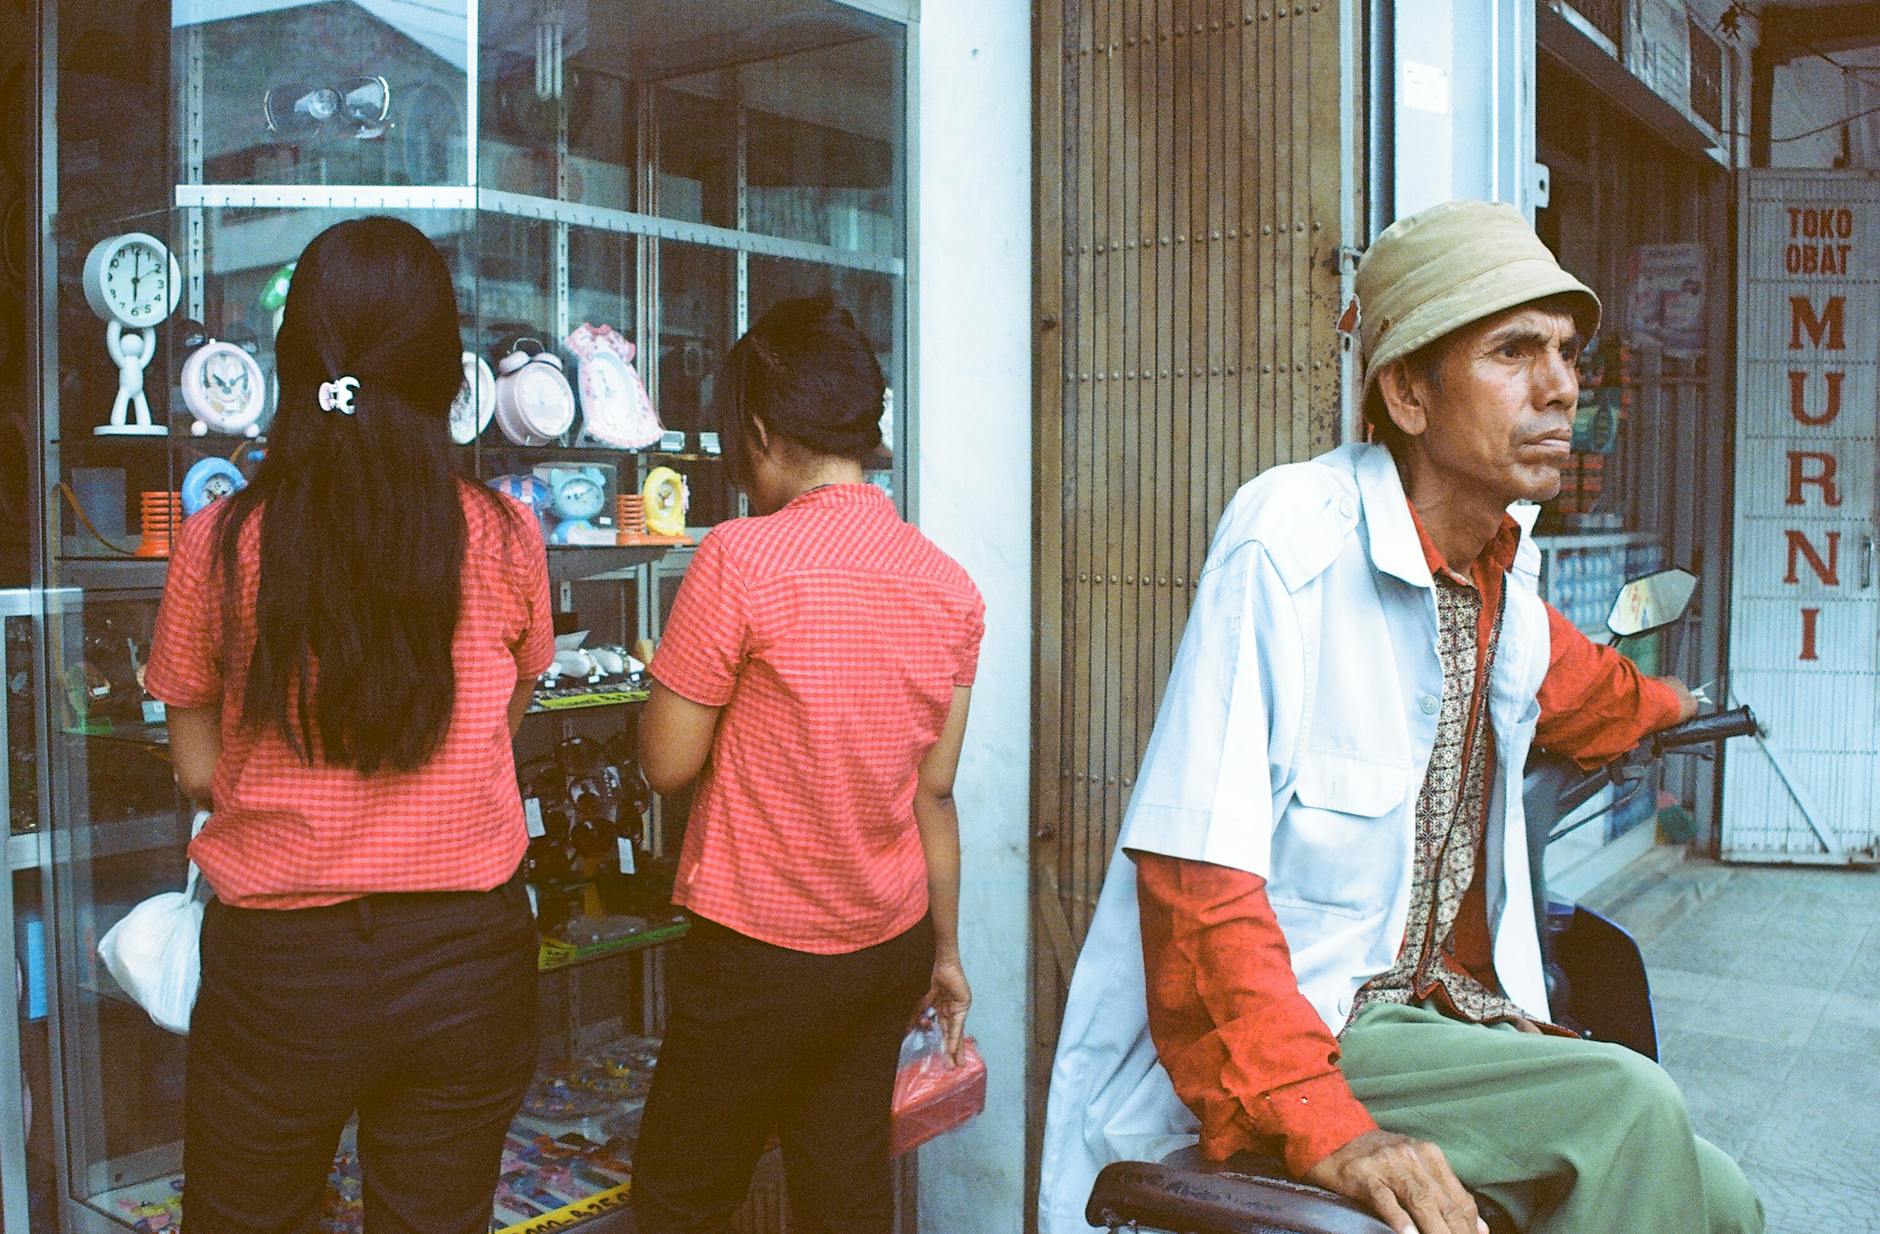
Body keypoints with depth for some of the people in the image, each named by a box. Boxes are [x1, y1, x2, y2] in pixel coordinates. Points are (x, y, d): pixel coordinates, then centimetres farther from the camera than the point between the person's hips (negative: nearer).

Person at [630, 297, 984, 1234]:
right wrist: (944, 949, 15)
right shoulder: (950, 584, 1)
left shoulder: (741, 558, -17)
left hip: (760, 953, -6)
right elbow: (933, 790, 6)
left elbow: (668, 763, -12)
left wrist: (677, 674, 8)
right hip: (892, 946, 6)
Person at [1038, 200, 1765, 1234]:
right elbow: (1195, 877, -25)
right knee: (1631, 1109, -23)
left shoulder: (1504, 567, 4)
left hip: (1442, 1015, 8)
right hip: (1266, 1053, -7)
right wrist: (1319, 1124, -32)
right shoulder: (1289, 544, -19)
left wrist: (1660, 703, 53)